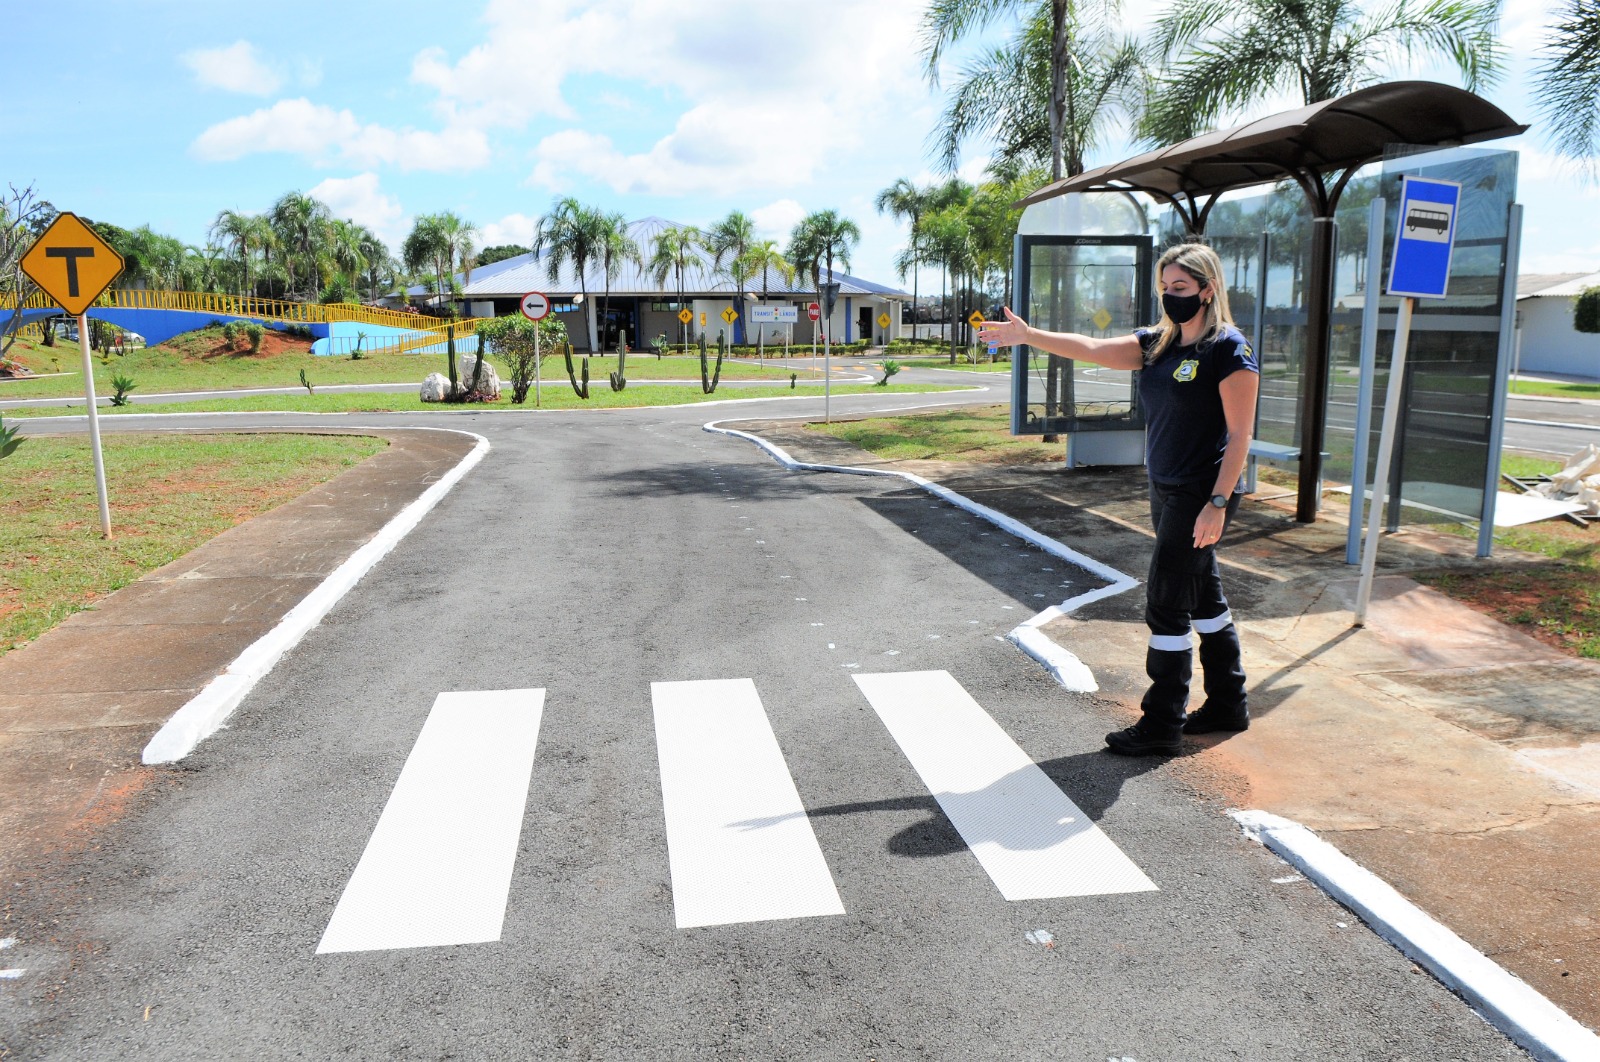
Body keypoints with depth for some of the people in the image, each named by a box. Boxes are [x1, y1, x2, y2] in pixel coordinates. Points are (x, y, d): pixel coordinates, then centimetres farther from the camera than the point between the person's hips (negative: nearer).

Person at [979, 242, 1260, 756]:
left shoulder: (1229, 348, -13)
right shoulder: (1157, 343, 9)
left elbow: (1239, 434, -16)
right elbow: (1093, 349, 2)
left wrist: (1218, 501, -20)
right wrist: (1028, 336, -8)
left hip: (1203, 496, -8)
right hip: (1167, 491, 8)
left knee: (1166, 605, -4)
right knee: (1204, 598, 16)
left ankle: (1161, 725, 7)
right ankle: (1228, 705, 31)